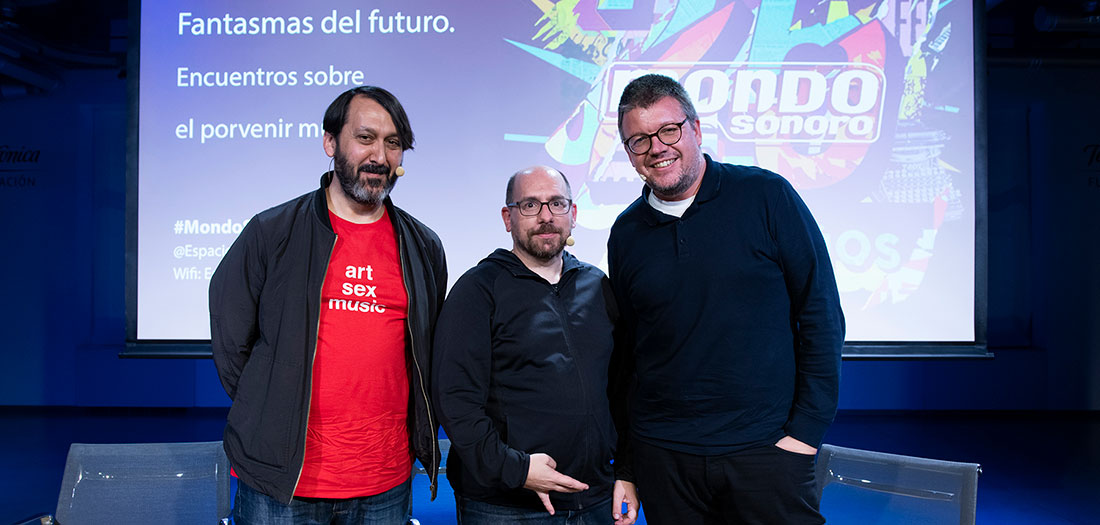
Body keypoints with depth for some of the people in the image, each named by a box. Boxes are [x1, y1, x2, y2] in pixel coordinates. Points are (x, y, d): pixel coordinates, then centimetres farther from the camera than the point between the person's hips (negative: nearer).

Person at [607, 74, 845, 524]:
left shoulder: (765, 196, -4)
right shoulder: (625, 234, 5)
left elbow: (821, 316, -3)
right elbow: (624, 355, 10)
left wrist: (805, 431, -7)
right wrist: (625, 468, 9)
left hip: (764, 452, -2)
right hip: (661, 458, 3)